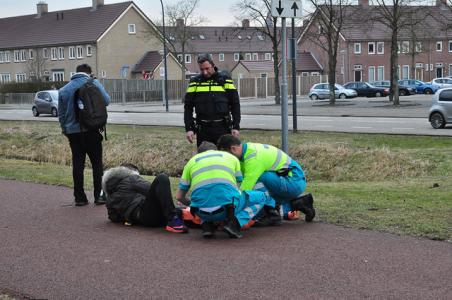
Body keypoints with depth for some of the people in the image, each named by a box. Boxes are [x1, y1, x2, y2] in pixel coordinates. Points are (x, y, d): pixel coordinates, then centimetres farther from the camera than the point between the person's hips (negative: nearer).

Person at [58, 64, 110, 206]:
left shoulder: (63, 90, 7)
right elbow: (106, 100, -6)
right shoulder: (94, 84, -3)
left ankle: (79, 197, 9)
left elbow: (61, 114, 10)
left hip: (73, 132, 3)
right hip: (91, 130, -3)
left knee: (77, 164, 7)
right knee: (97, 163, 6)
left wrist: (65, 130, 20)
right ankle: (99, 195, 4)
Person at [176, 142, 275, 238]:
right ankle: (234, 223, 0)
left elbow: (179, 197, 25)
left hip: (202, 213, 3)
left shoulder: (192, 161, 25)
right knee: (262, 197, 24)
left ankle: (206, 224, 9)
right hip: (227, 208, -3)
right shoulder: (231, 157, 25)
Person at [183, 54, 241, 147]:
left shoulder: (225, 80, 3)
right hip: (203, 129, 1)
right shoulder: (195, 82, 5)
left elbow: (235, 104, 4)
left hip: (223, 128, -1)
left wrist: (236, 126, -3)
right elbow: (188, 107, 6)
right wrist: (189, 128, -2)